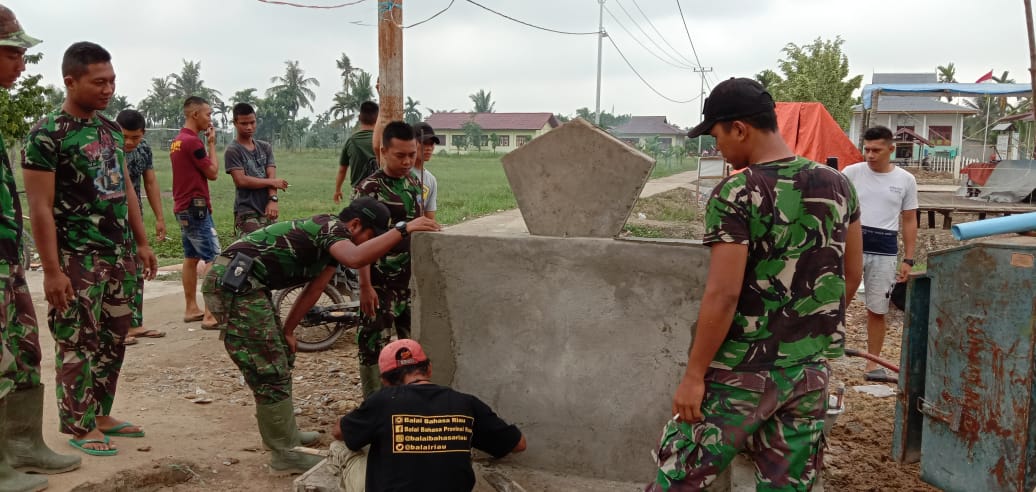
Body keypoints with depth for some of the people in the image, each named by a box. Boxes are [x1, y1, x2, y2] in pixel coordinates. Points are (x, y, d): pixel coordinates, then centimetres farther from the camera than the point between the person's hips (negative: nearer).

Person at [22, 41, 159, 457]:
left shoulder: (111, 129, 11)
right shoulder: (46, 134, -11)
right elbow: (40, 208, -14)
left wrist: (142, 243, 15)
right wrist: (52, 270, -18)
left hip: (120, 255, 7)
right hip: (78, 260, -7)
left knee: (112, 340, 12)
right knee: (78, 344, 0)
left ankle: (101, 415, 24)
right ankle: (80, 426, 12)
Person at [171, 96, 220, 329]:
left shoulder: (177, 141, 14)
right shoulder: (193, 142, -17)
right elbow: (213, 173, -9)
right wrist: (212, 144, -3)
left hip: (182, 207, 10)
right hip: (196, 207, -10)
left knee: (191, 258, 14)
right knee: (213, 259, -10)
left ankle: (191, 309, 20)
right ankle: (210, 315, -13)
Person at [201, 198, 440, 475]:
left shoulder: (331, 240, 17)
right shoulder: (331, 226, -13)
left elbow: (314, 289, 20)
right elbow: (356, 259, -35)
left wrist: (287, 331, 20)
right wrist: (403, 229, -32)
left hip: (243, 284, 11)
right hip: (233, 283, -11)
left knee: (282, 360, 20)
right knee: (270, 373, -6)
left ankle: (285, 434, 32)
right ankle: (285, 455, 2)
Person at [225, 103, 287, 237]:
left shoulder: (265, 147, 13)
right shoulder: (232, 151, -3)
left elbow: (271, 176, 2)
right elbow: (241, 181, -12)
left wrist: (272, 200, -15)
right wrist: (272, 182, -4)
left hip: (267, 211, 5)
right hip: (246, 213, -5)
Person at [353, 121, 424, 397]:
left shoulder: (414, 184, 8)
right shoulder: (369, 188, -11)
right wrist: (365, 286, -18)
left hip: (412, 281, 7)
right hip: (380, 283, -6)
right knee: (372, 343, 0)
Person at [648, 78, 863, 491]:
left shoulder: (736, 195, -17)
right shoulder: (837, 184, 3)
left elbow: (723, 295, -20)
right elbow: (852, 274, 12)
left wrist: (694, 374, -12)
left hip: (741, 372, -6)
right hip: (811, 370, 6)